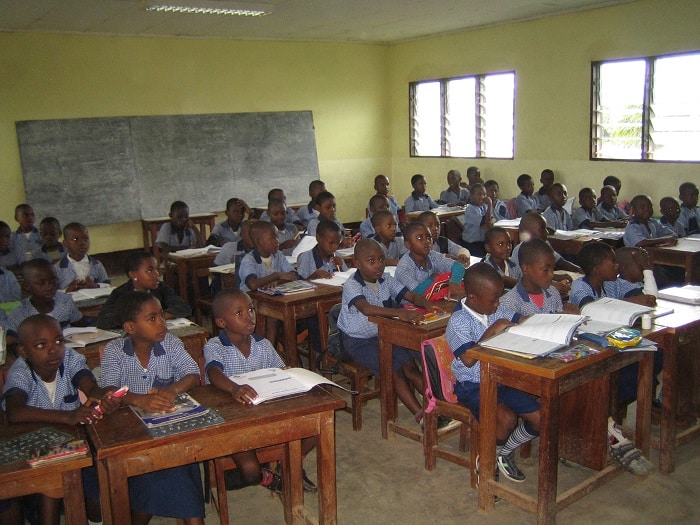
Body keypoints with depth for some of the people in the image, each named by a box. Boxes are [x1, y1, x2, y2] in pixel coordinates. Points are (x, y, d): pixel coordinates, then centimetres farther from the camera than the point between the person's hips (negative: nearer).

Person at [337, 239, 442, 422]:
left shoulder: (386, 280, 0)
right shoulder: (351, 286, -22)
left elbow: (411, 296, -4)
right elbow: (366, 308, -41)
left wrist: (426, 304, -29)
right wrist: (399, 312, -53)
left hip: (384, 335, 6)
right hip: (358, 341, -6)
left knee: (409, 364, -14)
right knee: (393, 370, -19)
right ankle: (419, 414, -18)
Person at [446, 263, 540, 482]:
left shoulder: (497, 311, 5)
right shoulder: (458, 321, -16)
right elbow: (468, 359, -27)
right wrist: (492, 331, -28)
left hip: (501, 381, 7)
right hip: (473, 386, -7)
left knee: (540, 418, -6)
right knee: (507, 418, -31)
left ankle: (504, 453, 20)